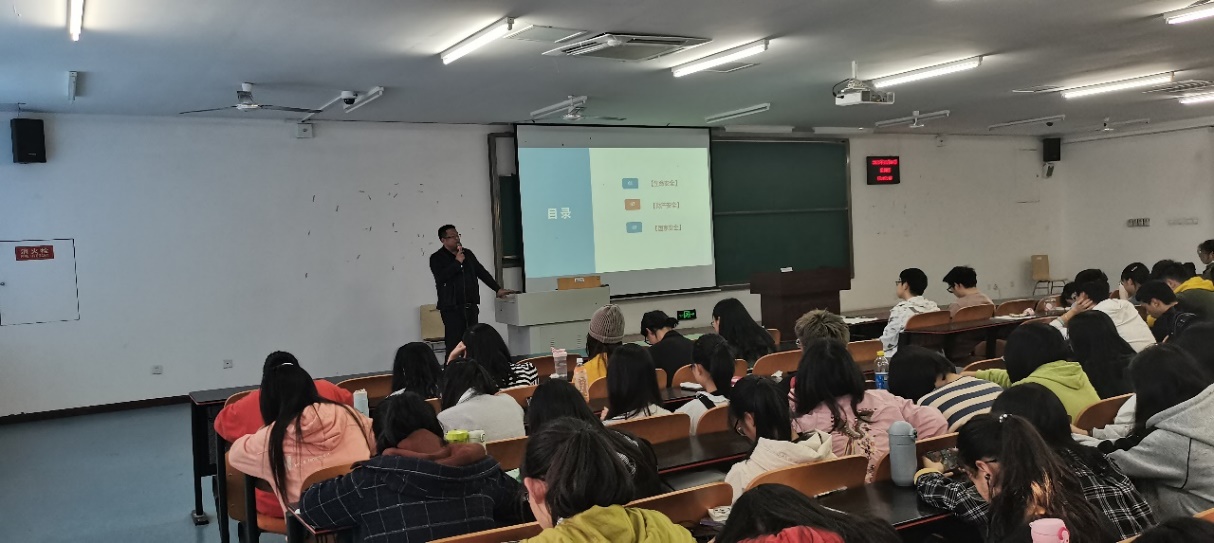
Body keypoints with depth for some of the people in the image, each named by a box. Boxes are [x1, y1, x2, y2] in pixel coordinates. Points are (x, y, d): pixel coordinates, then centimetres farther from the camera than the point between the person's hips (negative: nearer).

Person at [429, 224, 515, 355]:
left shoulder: (467, 254, 15)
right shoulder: (436, 258, -1)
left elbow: (482, 272, 19)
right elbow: (441, 277, -18)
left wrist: (498, 289, 17)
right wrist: (457, 262, -14)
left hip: (471, 306, 6)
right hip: (451, 308, -5)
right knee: (454, 343, -9)